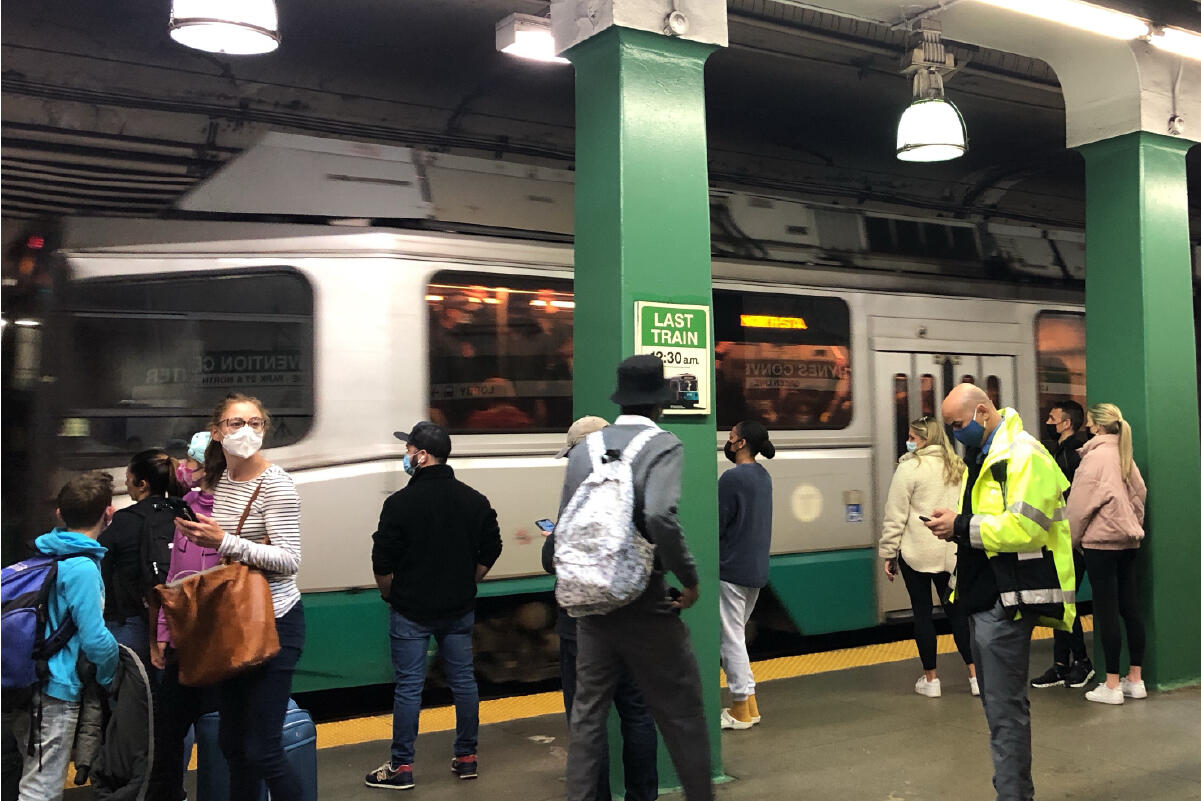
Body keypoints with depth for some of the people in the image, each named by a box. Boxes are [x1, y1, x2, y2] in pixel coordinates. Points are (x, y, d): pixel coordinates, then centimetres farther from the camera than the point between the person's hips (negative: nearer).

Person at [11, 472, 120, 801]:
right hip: (55, 690, -9)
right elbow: (95, 641, -20)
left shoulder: (43, 554, 9)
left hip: (26, 684, 9)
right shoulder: (82, 568, -17)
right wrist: (109, 675, -1)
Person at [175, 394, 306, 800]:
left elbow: (289, 560, -21)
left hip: (273, 622, -7)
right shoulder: (220, 480, 9)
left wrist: (224, 542, -27)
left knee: (261, 750, -6)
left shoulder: (275, 484, -14)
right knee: (231, 741, 14)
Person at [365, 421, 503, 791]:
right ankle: (467, 757, 21)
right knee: (463, 680, 12)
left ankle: (401, 767, 10)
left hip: (411, 611, -4)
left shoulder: (401, 503, -13)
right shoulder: (475, 500, 1)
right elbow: (489, 553, 6)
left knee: (408, 687, 3)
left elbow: (383, 564, -11)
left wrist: (391, 595, 6)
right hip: (460, 609, 4)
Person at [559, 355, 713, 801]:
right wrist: (689, 576, -16)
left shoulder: (582, 449, 4)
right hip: (645, 604, -4)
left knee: (587, 713, 15)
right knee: (682, 714, 11)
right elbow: (661, 517, -29)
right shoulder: (663, 446, -12)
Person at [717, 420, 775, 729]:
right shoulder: (763, 476, 9)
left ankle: (741, 711, 7)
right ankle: (748, 704, 22)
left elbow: (716, 526, -17)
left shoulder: (732, 478, -19)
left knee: (731, 638, 1)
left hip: (731, 570, -9)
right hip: (756, 570, 9)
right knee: (737, 635, 18)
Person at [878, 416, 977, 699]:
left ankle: (930, 679, 12)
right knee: (956, 610, 12)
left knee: (922, 612, 5)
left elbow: (895, 515, -10)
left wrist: (888, 553, -3)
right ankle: (975, 675, 10)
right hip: (951, 552, 5)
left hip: (916, 552, -5)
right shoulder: (957, 468, 9)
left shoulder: (910, 468, -11)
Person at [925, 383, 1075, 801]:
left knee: (1004, 709, -5)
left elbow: (1023, 527, -25)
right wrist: (955, 527, 5)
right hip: (984, 595, 11)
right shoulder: (982, 457, 17)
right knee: (998, 703, 17)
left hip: (1009, 599, -10)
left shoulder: (1024, 455, -15)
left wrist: (962, 526, -19)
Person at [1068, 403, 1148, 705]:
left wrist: (1071, 538, -1)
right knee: (1130, 608, 11)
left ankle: (1112, 686, 0)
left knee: (1106, 611, -3)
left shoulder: (1096, 456, -13)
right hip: (1127, 540, 8)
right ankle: (1135, 679, 17)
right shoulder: (1126, 454, 9)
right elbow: (1140, 494, 12)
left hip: (1100, 541, -8)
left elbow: (1080, 503, -12)